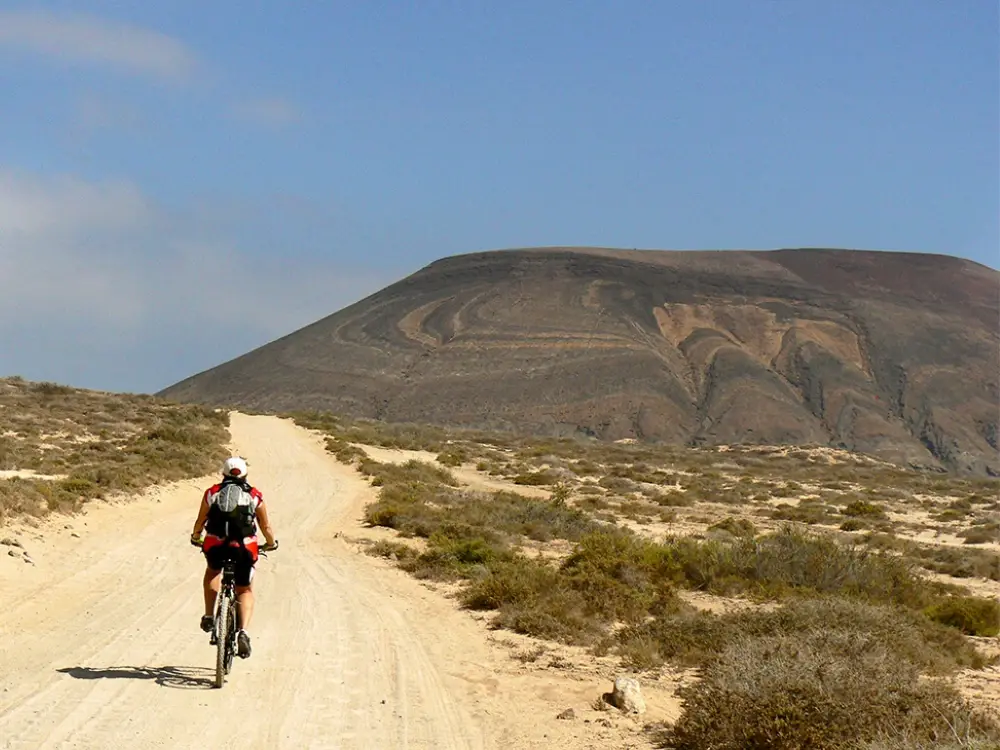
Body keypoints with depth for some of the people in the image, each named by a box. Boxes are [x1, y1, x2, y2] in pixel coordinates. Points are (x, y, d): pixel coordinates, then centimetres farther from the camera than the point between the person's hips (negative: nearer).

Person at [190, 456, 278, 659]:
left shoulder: (212, 493, 13)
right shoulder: (255, 496, 12)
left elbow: (200, 522, 21)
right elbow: (266, 526, 18)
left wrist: (196, 538, 41)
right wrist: (271, 544, 37)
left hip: (215, 545, 1)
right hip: (244, 547, -1)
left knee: (213, 571, 35)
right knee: (245, 591, 18)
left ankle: (209, 616, 22)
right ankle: (243, 632, -5)